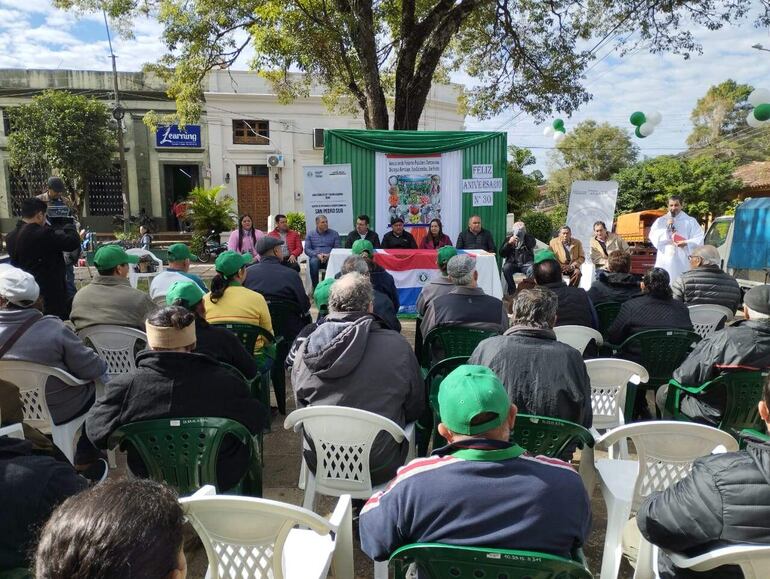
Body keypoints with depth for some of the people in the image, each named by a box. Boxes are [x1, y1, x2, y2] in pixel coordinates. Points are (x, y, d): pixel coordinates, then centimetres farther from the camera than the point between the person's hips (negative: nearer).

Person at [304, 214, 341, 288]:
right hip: (316, 257, 1)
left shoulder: (334, 234, 15)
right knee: (313, 262, -36)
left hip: (330, 257, 0)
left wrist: (329, 255, -15)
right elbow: (307, 249, 6)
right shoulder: (310, 235, 16)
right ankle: (315, 287, -31)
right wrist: (317, 255, -13)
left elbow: (337, 248, 6)